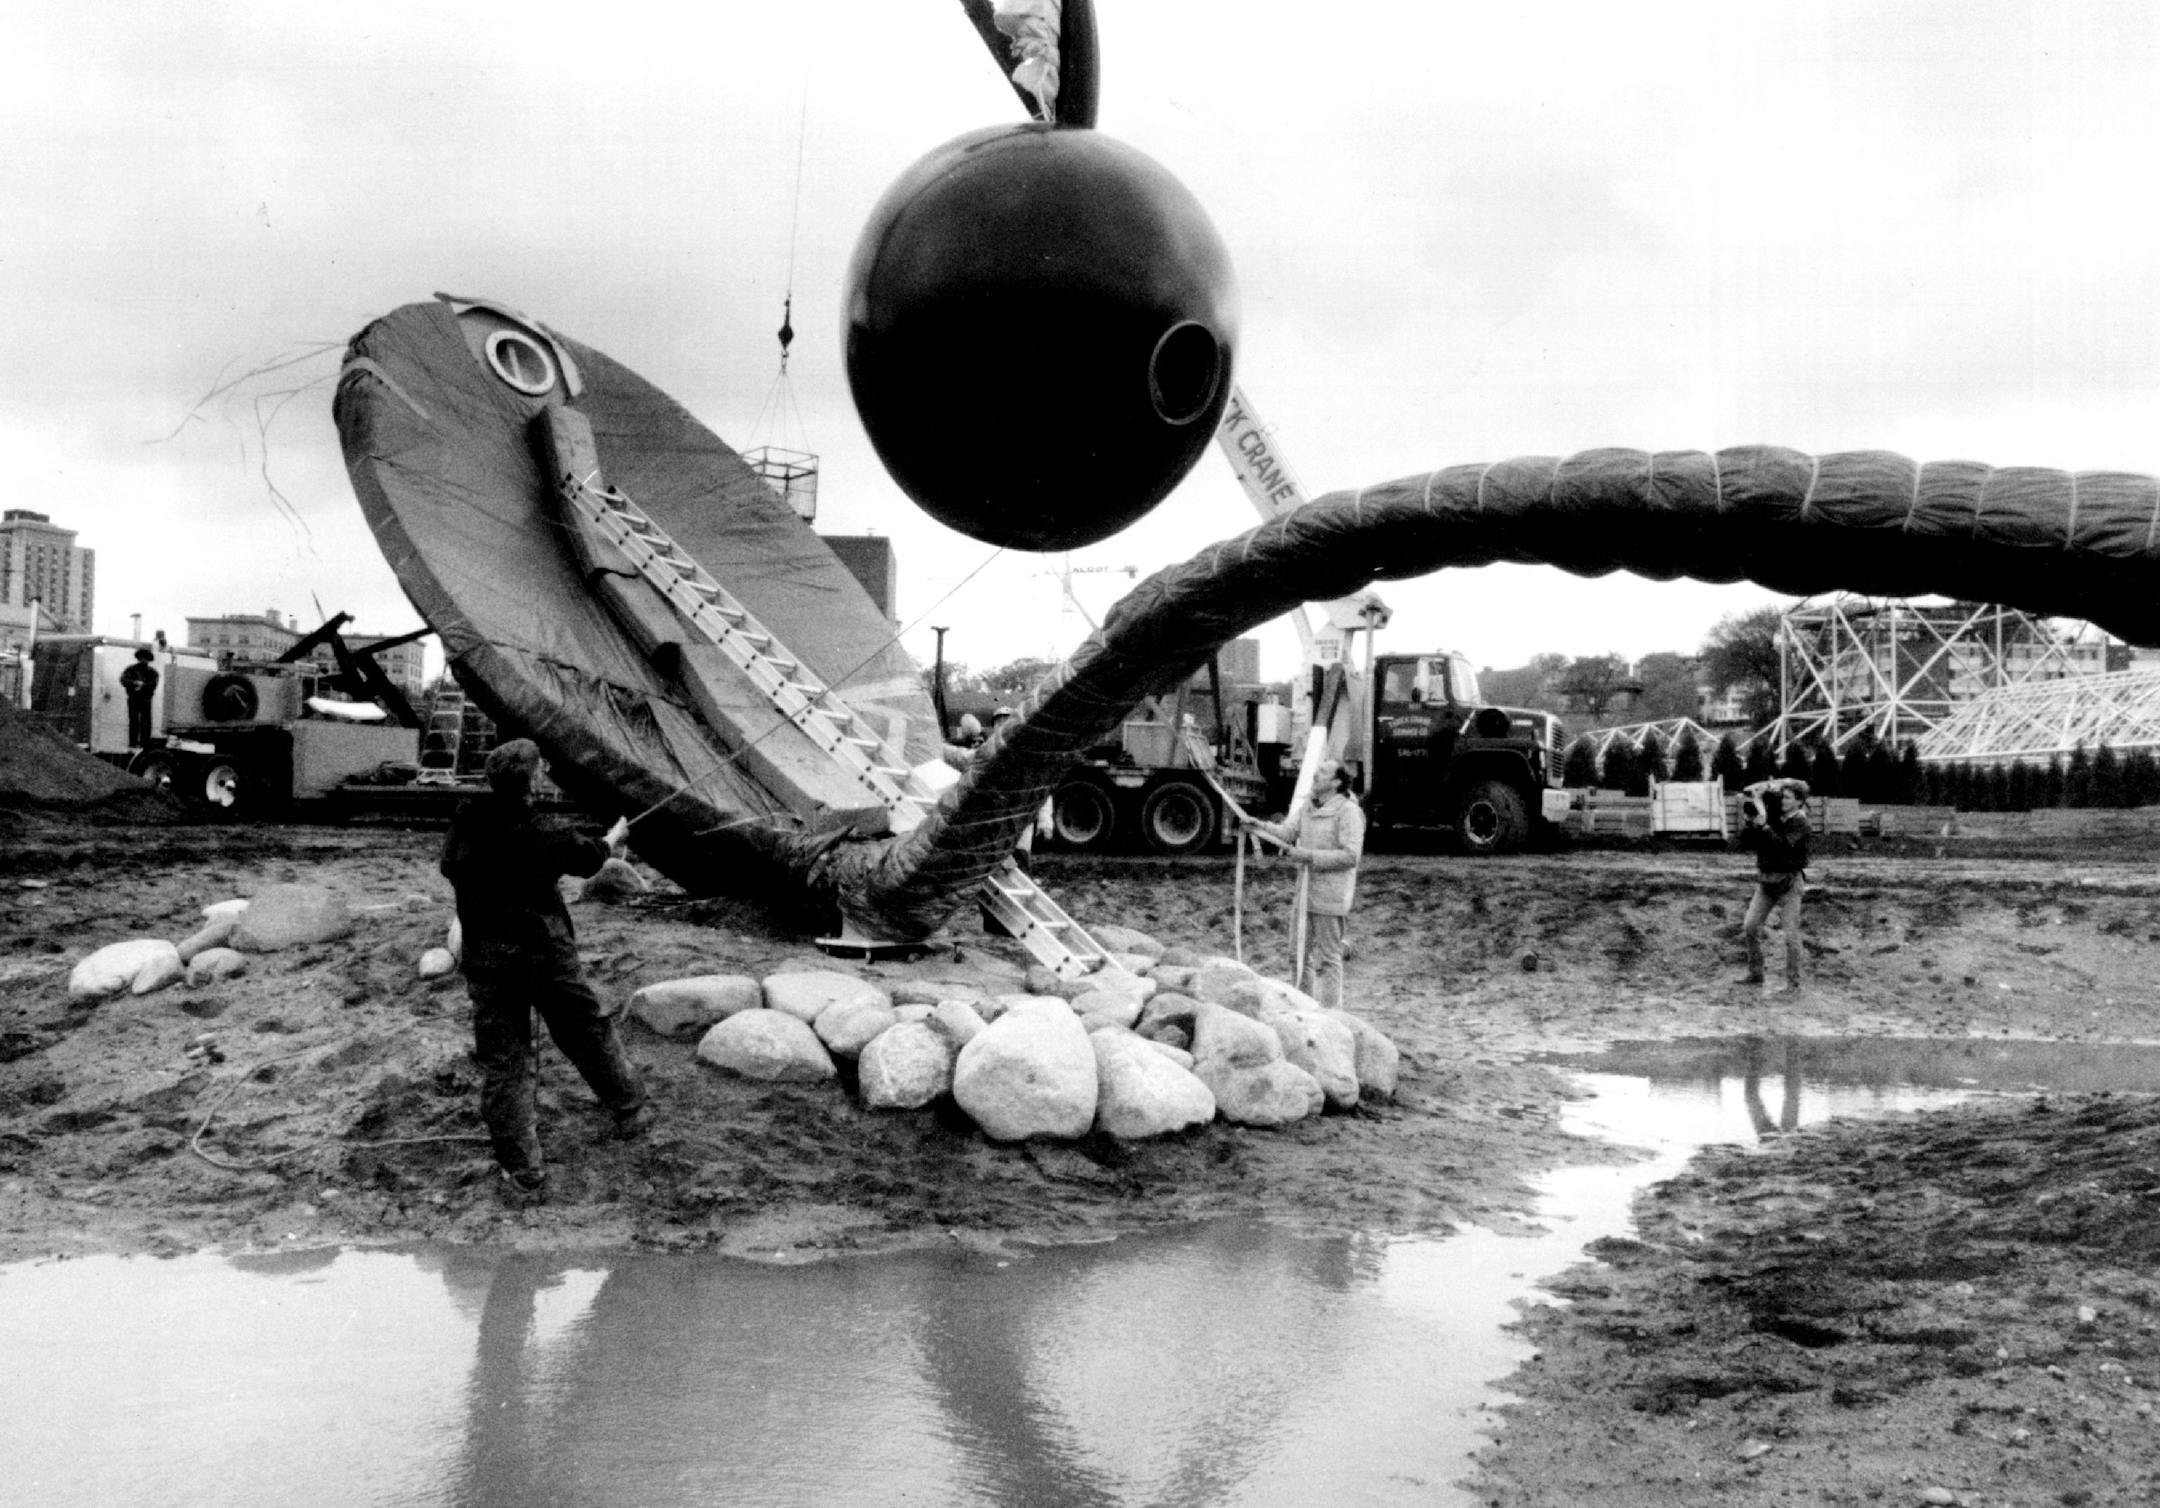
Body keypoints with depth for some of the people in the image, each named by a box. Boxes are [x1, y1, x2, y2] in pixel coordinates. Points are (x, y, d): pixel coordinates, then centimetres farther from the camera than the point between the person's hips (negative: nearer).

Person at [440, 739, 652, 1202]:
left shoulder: (466, 824, -9)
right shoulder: (548, 835, -13)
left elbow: (449, 866, 10)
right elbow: (590, 857, 7)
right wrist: (614, 837, 30)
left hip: (488, 962, 2)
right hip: (548, 954, -1)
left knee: (502, 1067, 7)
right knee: (591, 1035, 21)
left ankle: (523, 1176, 9)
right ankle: (630, 1111, 39)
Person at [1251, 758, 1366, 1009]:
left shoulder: (1348, 811, -12)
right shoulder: (1307, 808, 13)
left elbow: (1350, 855, -18)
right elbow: (1285, 832, 4)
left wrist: (1310, 856, -20)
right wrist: (1259, 826, -14)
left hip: (1330, 896, -8)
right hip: (1305, 893, 8)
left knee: (1328, 958, -1)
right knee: (1302, 953, 14)